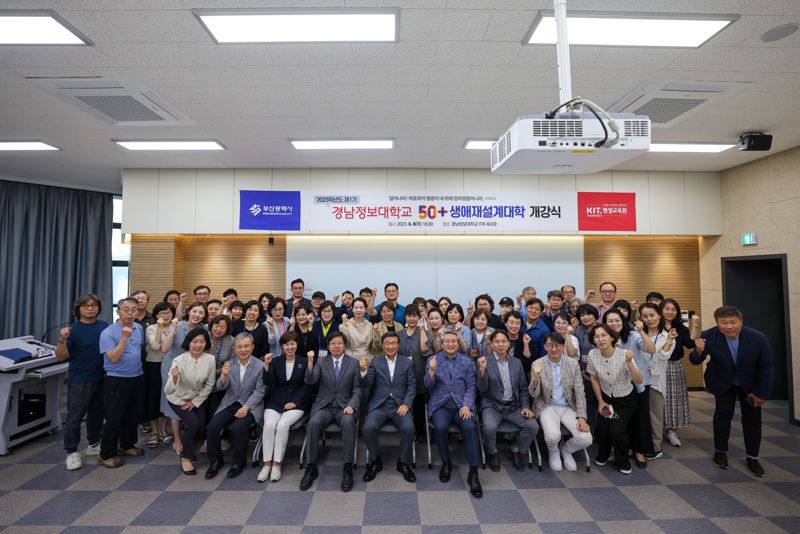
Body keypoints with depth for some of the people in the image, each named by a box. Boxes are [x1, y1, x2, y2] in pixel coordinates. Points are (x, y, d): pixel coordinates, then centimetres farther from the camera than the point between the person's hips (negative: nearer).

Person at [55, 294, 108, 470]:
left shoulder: (104, 326, 1)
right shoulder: (73, 330, -11)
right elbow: (60, 357, -14)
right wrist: (62, 340, -30)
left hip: (100, 378, 4)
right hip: (80, 380, -4)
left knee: (97, 414, 17)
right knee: (74, 417, 4)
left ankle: (94, 444, 33)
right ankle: (72, 452, 18)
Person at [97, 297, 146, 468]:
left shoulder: (139, 328, 4)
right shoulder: (108, 333, -15)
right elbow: (113, 358, -22)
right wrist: (124, 338, -28)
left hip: (137, 378, 6)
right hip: (117, 380, -6)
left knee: (134, 415, 17)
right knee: (114, 419, 1)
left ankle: (127, 445, 35)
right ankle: (106, 455, 17)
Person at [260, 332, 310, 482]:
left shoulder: (304, 361, 4)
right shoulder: (275, 361, 9)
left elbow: (306, 385, -1)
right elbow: (268, 383, -3)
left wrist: (294, 402, -12)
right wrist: (266, 365, -17)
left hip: (296, 403, -2)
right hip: (275, 402, 2)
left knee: (282, 425, -26)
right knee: (269, 425, -24)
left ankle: (277, 463, -12)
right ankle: (267, 463, -11)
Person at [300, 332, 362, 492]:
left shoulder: (353, 363, 5)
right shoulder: (321, 362, 9)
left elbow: (357, 389, 4)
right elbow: (310, 381, -7)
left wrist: (351, 405, -14)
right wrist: (310, 363, -25)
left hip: (344, 406, -1)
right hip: (324, 406, 1)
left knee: (348, 422, -33)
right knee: (313, 422, -29)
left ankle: (348, 468, -22)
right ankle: (311, 468, -14)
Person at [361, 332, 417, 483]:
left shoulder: (407, 362, 9)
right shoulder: (375, 362, 8)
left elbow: (412, 386, 6)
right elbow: (366, 385, 0)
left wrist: (406, 404, -10)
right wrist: (364, 371, -20)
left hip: (400, 405, 0)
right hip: (379, 405, 0)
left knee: (408, 428, -28)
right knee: (369, 428, -27)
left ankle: (403, 462, 1)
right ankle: (375, 461, 2)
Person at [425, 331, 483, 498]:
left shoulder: (467, 362, 9)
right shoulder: (433, 359, 6)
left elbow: (471, 387, 6)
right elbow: (429, 386, 0)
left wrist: (466, 405, -11)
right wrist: (431, 371, -20)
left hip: (461, 405, 1)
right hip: (440, 405, -1)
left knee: (470, 427, -28)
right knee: (440, 426, -30)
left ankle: (473, 473, -18)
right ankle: (446, 463, -4)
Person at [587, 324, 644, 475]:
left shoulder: (623, 354, -24)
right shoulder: (592, 354, -16)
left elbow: (639, 381, -31)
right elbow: (594, 379, -1)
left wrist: (629, 362, -45)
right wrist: (600, 401, 2)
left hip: (625, 401, -2)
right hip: (606, 398, 2)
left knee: (616, 430, -16)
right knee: (602, 428, -15)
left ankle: (623, 462, 14)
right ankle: (603, 455, 16)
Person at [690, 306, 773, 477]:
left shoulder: (758, 338, -28)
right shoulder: (708, 336, -30)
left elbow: (766, 367, -13)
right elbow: (695, 361, -20)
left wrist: (762, 393, -8)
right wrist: (699, 351, -45)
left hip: (750, 383, 1)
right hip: (722, 383, -1)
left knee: (753, 417, 8)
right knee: (723, 414, 4)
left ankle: (752, 457, 24)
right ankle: (720, 451, 22)